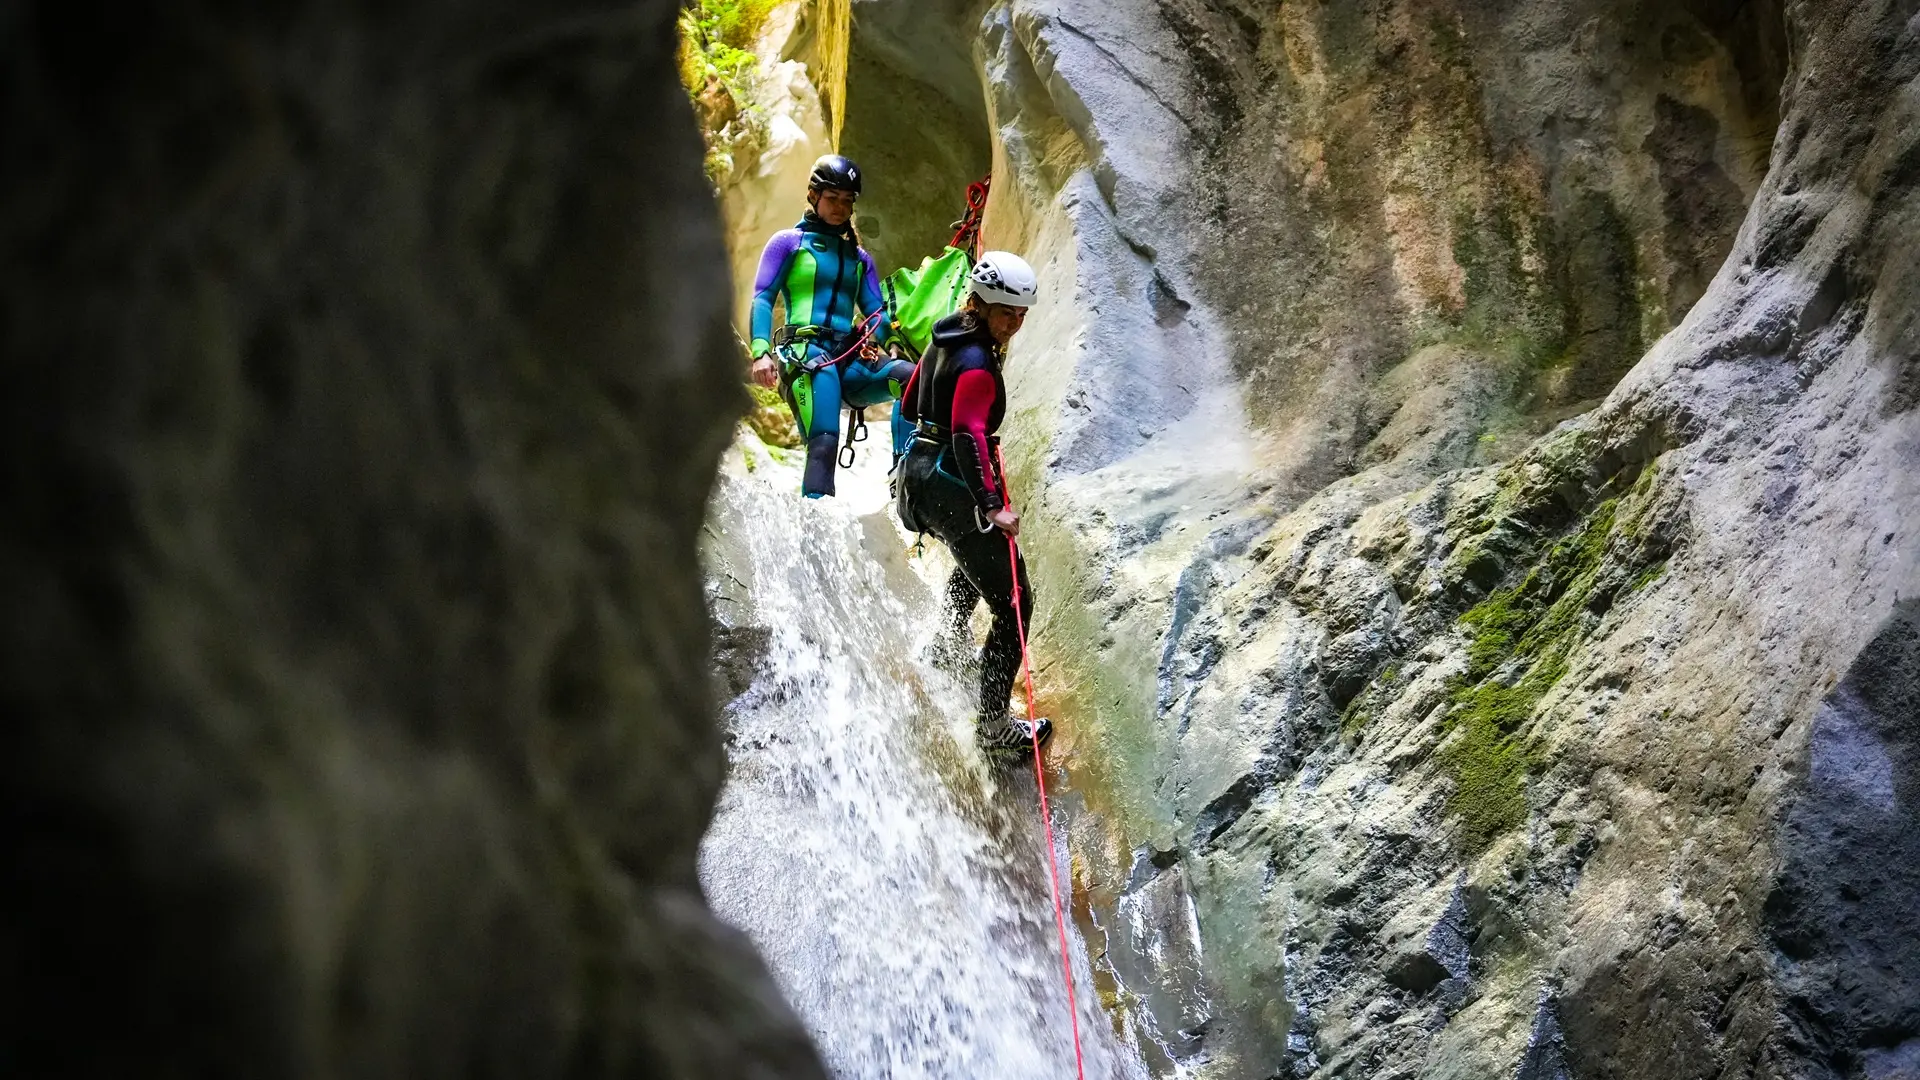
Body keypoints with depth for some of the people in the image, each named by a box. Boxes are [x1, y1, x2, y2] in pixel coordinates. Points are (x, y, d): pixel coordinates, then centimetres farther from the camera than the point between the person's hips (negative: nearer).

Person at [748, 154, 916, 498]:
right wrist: (761, 352, -14)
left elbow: (875, 311, 16)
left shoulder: (859, 258, 25)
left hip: (849, 360, 5)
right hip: (806, 353, -5)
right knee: (824, 444, -28)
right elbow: (763, 298, 2)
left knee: (909, 376, -25)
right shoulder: (788, 242, 12)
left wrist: (892, 344, -7)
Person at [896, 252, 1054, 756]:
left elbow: (910, 405, 18)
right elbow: (968, 435, -34)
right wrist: (993, 505, -39)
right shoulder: (977, 364, -22)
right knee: (1013, 605, -5)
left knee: (977, 561, 39)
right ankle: (995, 722, -5)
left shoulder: (946, 338, 7)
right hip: (953, 489, -10)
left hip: (919, 471, 10)